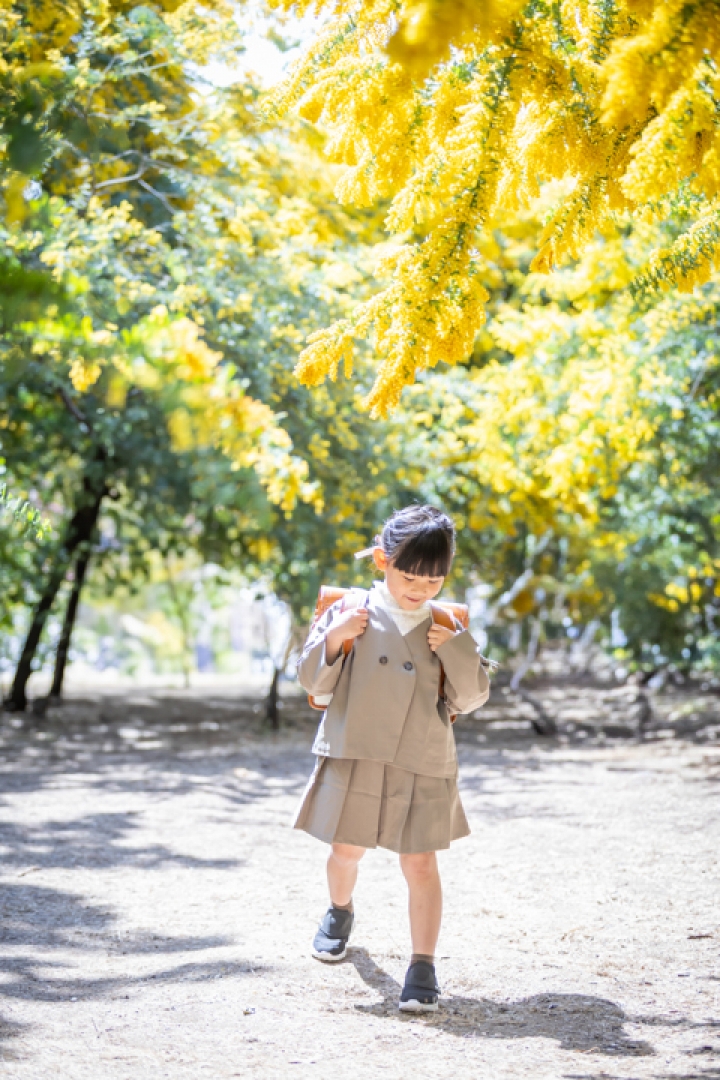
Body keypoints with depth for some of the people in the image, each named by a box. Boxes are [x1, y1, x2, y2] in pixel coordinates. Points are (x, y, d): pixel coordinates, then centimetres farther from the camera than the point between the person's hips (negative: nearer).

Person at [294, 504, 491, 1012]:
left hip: (423, 766, 0)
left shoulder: (447, 627, 2)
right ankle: (340, 911, 45)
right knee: (346, 851, 14)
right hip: (354, 757, 1)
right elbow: (314, 681, -1)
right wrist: (332, 639, -19)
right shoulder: (352, 612, -2)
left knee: (420, 861, -3)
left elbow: (471, 698, 2)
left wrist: (456, 650, -14)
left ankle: (423, 965, 1)